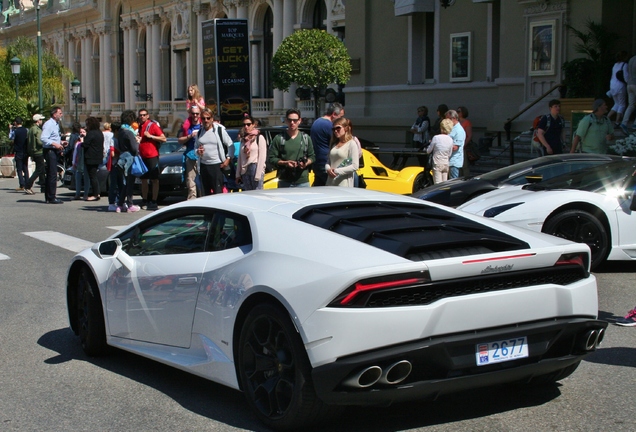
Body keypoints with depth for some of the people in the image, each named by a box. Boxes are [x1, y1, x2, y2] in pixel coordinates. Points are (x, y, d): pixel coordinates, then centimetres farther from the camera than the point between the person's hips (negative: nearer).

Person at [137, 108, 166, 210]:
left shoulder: (153, 125, -6)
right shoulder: (139, 127, 13)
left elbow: (163, 138, -12)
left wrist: (150, 136, -16)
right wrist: (137, 139, 3)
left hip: (152, 156, -7)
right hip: (142, 156, 7)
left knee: (154, 180, -2)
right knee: (143, 179, 10)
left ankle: (154, 202, -2)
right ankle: (145, 201, 17)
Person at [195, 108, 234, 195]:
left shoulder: (220, 130, -3)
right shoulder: (199, 132, 11)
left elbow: (230, 145, 1)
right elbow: (196, 146, 21)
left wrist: (228, 159, -7)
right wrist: (198, 151, -2)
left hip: (217, 165, -5)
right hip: (204, 165, 5)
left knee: (218, 192, -9)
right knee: (206, 192, 10)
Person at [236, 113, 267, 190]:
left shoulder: (259, 138, -1)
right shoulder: (243, 139, 18)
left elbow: (262, 158, -7)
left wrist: (258, 175, -14)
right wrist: (238, 174, 13)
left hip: (255, 168, -6)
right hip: (245, 170, 6)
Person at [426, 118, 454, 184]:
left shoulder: (436, 138, -12)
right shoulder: (450, 140, 0)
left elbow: (428, 151, -3)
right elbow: (450, 154, 10)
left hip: (437, 164, -5)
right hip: (446, 164, 5)